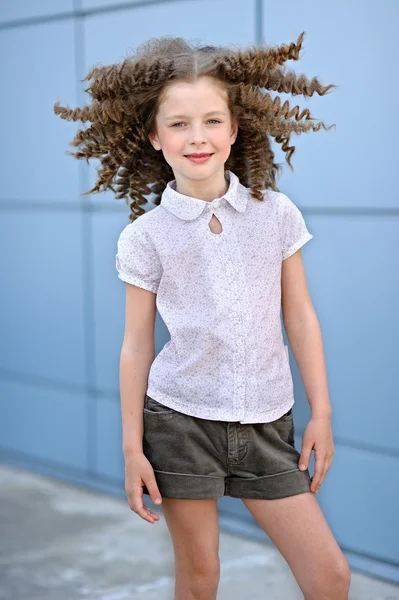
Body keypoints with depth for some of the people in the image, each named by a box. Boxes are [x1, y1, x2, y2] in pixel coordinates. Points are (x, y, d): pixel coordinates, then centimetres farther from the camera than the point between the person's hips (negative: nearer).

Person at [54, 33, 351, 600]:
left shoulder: (277, 214, -1)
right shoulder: (145, 236, -4)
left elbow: (300, 317, 5)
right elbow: (136, 345, 0)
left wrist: (321, 413, 4)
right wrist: (132, 449, 0)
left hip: (267, 423, 2)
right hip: (181, 421, -1)